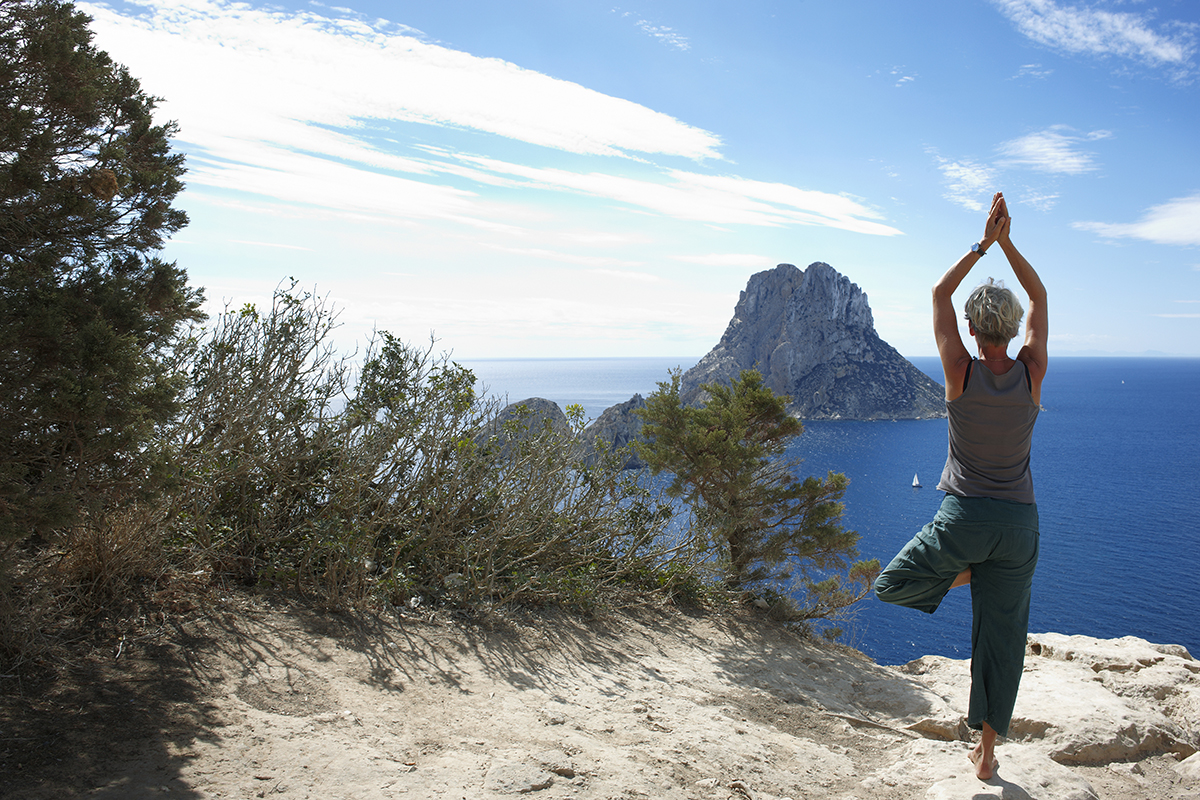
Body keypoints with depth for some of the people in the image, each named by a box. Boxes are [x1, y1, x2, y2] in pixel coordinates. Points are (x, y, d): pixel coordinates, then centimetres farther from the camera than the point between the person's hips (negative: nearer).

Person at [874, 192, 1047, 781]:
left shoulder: (961, 372, -12)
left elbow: (939, 295, 0)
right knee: (1001, 640, 13)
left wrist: (983, 244, 2)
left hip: (963, 517, -3)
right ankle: (987, 751, 22)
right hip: (1019, 523, 3)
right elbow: (1039, 297, 8)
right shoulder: (1031, 374, -7)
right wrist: (1007, 242, 3)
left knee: (890, 587, 20)